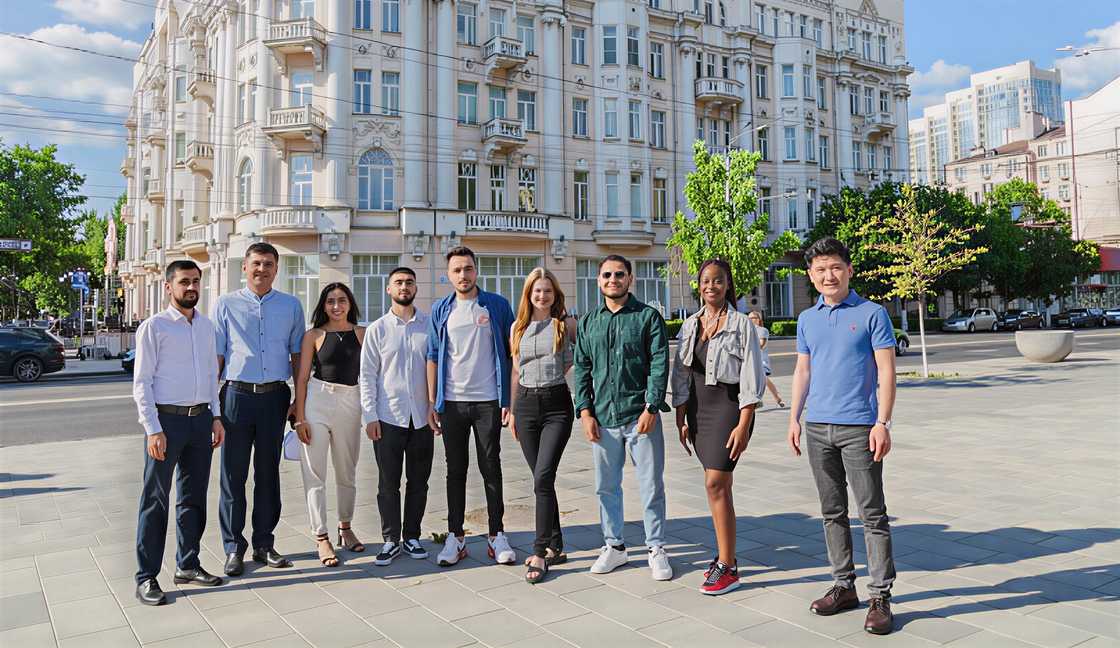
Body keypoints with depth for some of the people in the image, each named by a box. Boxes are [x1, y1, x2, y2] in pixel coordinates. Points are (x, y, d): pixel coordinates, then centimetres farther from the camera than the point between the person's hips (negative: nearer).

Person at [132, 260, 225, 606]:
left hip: (201, 418, 6)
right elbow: (141, 382, -8)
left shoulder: (206, 326, 12)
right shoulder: (154, 327, -6)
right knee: (156, 500, 1)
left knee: (194, 496, 14)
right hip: (167, 420, -6)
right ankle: (146, 577, 11)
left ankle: (187, 564, 27)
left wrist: (215, 416, 9)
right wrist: (153, 429, -14)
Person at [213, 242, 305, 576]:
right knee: (233, 474, 2)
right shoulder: (226, 304, 5)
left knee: (268, 473, 9)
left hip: (275, 396, 2)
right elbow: (216, 355, 5)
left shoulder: (291, 305, 10)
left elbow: (297, 355, 11)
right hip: (237, 396, -1)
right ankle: (234, 547, 14)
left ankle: (264, 544, 20)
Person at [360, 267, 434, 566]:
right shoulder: (377, 329, 2)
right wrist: (369, 416, -4)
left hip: (422, 417, 1)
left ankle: (412, 537, 23)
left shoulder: (430, 325, 4)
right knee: (388, 483, 5)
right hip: (388, 417, -1)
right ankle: (390, 540, 18)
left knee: (419, 482, 9)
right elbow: (367, 375, 2)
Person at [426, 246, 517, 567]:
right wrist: (432, 403, 3)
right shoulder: (441, 310, 7)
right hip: (452, 402, 2)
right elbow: (433, 357, 8)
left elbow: (511, 353, 3)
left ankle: (497, 535, 15)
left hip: (488, 401, -2)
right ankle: (455, 537, 17)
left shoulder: (497, 305, 1)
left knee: (491, 468, 5)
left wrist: (509, 399, -3)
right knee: (456, 470, 8)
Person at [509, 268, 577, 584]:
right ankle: (555, 546, 21)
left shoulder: (567, 324, 1)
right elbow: (516, 371, 15)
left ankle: (540, 552, -6)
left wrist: (563, 368, 5)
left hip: (556, 404, -4)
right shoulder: (518, 327, 10)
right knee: (542, 479, 9)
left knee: (543, 477, -13)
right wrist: (513, 410, 14)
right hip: (526, 404, 4)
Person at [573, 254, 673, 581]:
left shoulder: (648, 317, -1)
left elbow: (660, 364, -6)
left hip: (641, 415, -3)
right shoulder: (588, 322, 10)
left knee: (651, 486, 4)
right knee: (606, 486, 12)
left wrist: (651, 407, -14)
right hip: (603, 418, 4)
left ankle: (656, 548, 19)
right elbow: (582, 369, 10)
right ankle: (613, 546, 28)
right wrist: (585, 411, 1)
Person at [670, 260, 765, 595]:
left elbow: (751, 378, -9)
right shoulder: (690, 325, 10)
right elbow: (681, 375, 11)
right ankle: (727, 554, 23)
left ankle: (728, 567, -3)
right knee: (719, 484, 12)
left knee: (715, 484, -11)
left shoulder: (741, 323, -5)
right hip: (698, 410, 5)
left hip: (728, 407, -5)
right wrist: (681, 419, 7)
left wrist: (743, 425, -15)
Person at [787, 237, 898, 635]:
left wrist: (882, 423, -13)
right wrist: (794, 418, 10)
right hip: (818, 427, 5)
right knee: (832, 512, 12)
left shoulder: (872, 314, -2)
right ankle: (843, 586, 24)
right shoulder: (807, 319, 12)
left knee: (872, 514, 0)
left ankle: (880, 597, 8)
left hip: (859, 427, -5)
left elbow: (886, 371, -6)